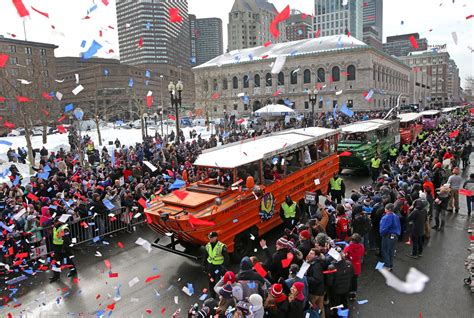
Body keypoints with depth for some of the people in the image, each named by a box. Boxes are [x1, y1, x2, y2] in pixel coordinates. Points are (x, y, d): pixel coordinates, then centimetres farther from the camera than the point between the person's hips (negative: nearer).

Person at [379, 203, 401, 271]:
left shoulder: (387, 217, -22)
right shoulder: (396, 216, 6)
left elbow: (384, 228, -24)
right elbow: (398, 227, 11)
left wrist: (381, 234, -7)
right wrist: (397, 234, 16)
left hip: (388, 236, -8)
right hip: (395, 236, 8)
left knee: (385, 251, 4)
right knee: (391, 251, 18)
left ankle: (387, 266, 8)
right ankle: (391, 265, 27)